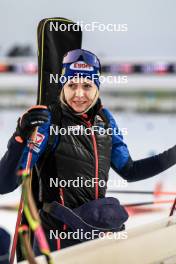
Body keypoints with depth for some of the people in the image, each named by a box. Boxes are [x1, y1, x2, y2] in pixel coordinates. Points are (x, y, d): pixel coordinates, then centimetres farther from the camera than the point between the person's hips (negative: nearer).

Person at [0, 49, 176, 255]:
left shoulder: (103, 118, 4)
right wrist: (21, 136, -36)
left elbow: (129, 171, 17)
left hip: (102, 227, 5)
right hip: (60, 236, -5)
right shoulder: (48, 120, -14)